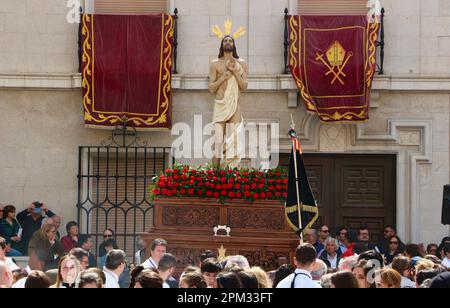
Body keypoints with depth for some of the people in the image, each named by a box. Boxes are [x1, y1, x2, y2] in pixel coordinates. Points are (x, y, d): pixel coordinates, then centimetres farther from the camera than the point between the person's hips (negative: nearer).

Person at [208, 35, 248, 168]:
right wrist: (223, 78, -12)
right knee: (219, 140, -8)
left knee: (233, 139, -2)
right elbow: (211, 88, 2)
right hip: (220, 105, -1)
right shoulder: (215, 64, 5)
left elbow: (244, 86, 2)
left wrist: (235, 71, -8)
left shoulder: (241, 63, 9)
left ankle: (231, 165, 3)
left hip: (235, 105, 1)